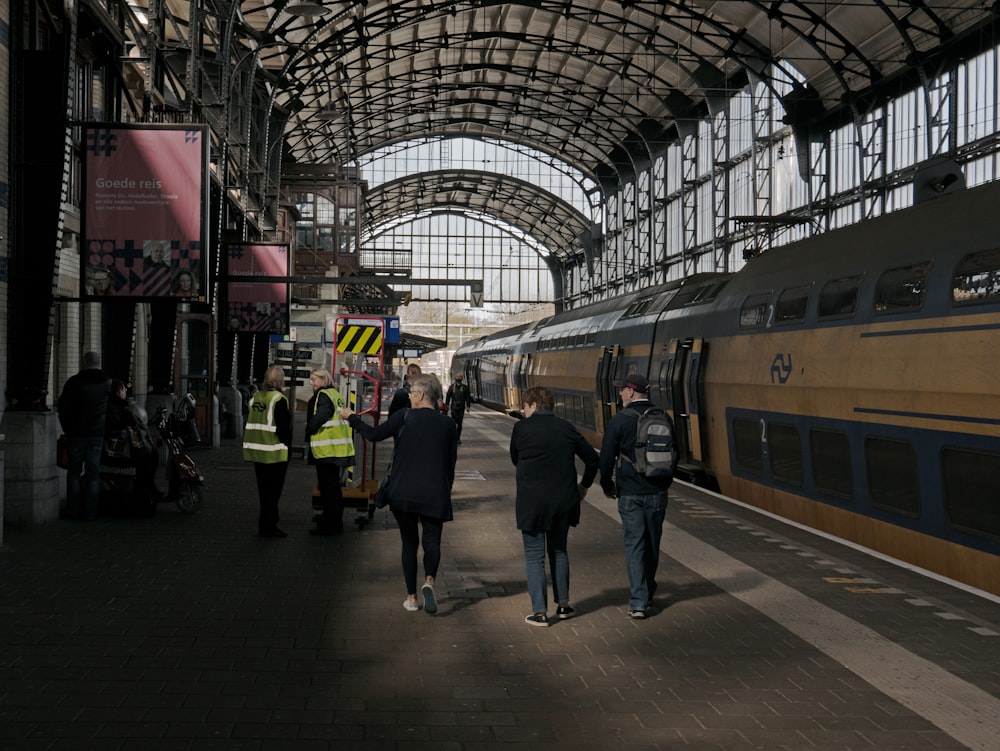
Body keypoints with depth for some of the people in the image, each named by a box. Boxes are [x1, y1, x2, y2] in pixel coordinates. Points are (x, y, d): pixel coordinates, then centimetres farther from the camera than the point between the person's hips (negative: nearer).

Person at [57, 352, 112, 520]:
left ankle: (73, 510, 11)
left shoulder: (74, 382, -5)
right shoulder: (108, 383, 0)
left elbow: (62, 408, -2)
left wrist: (67, 429, 8)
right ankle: (90, 511, 4)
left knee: (74, 472, 10)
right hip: (98, 435, 1)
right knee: (93, 473, 5)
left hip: (76, 435, -1)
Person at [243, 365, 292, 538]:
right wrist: (286, 444, -4)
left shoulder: (255, 398, 7)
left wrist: (248, 445, 20)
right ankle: (268, 526, 2)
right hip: (275, 452, -7)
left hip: (257, 452, 7)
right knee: (273, 490, 1)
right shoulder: (279, 399, -14)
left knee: (264, 490, 16)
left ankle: (267, 523, 24)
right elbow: (284, 427, -17)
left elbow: (248, 425, 13)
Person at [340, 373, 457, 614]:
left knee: (409, 543, 11)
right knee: (432, 540, 5)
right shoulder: (447, 423, 3)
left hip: (403, 493, -1)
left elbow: (374, 434, 2)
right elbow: (451, 461, 7)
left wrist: (351, 418, 18)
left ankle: (411, 597, 13)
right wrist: (446, 492, 18)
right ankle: (429, 580, -23)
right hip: (434, 495, 1)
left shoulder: (404, 417, -5)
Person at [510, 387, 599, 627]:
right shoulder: (565, 428, 4)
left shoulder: (521, 428, -6)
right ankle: (563, 604, 23)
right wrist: (584, 485, 22)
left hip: (531, 501, -4)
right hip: (563, 500, 4)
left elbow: (515, 460, 8)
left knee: (534, 556, 3)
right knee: (559, 551, 20)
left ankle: (540, 611, 0)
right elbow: (593, 459, 8)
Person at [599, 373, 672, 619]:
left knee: (634, 545, -1)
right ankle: (647, 593, 30)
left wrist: (607, 485, 8)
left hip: (630, 494, -4)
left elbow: (606, 457, -8)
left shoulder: (620, 421, -11)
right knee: (652, 544, 15)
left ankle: (638, 602, -8)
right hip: (657, 493, 4)